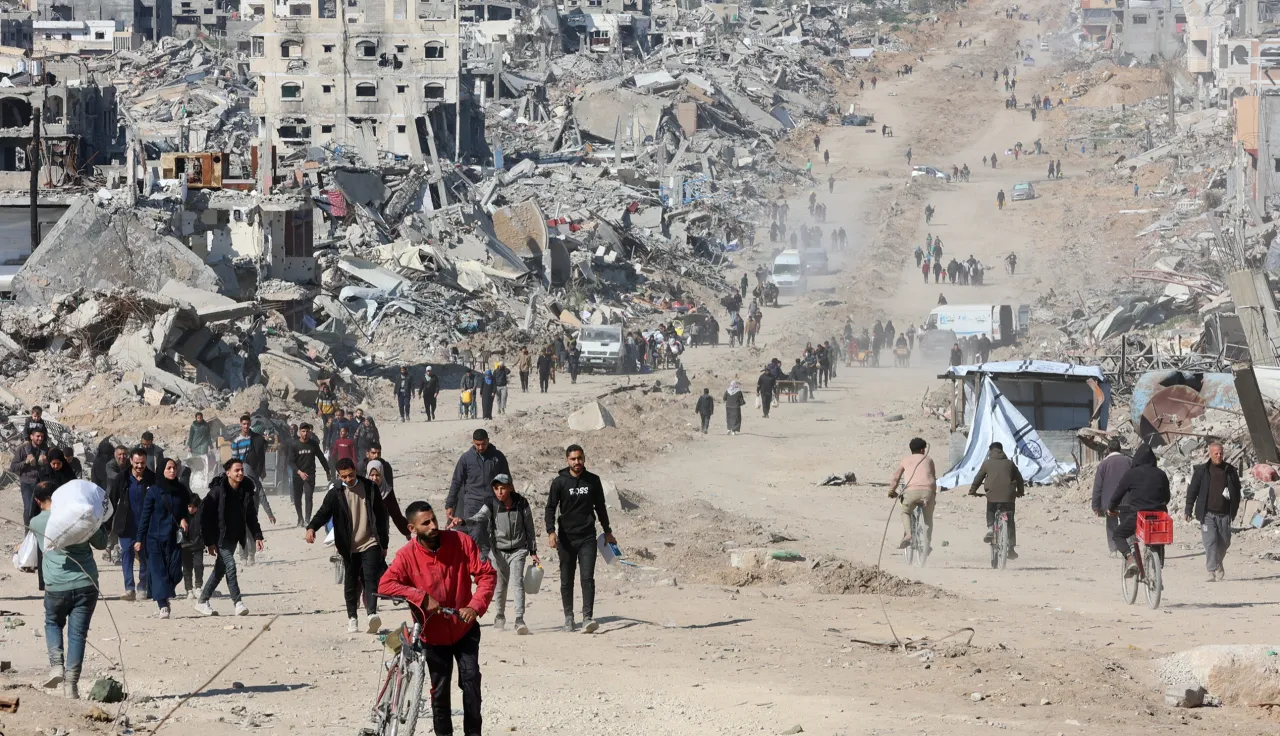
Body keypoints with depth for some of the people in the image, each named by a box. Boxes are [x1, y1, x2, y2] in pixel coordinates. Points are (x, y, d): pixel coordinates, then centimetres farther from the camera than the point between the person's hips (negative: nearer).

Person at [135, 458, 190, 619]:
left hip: (174, 538, 3)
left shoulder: (182, 491, 7)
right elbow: (145, 515, 0)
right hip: (155, 538, -3)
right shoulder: (154, 491, -1)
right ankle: (163, 606, -14)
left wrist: (184, 520, -4)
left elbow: (188, 511, 19)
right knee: (158, 571, -10)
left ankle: (164, 598, 22)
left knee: (175, 572, -2)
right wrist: (140, 539, -3)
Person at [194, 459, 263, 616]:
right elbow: (205, 516, -13)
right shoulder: (217, 491, -15)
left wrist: (257, 536, 1)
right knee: (230, 565, -17)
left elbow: (251, 517, 11)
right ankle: (238, 603, -17)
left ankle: (202, 602, 21)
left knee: (220, 569, 10)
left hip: (235, 537, 6)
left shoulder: (246, 491, 2)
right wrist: (209, 542, -16)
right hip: (220, 537, -6)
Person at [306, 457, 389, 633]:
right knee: (351, 582, 7)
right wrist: (311, 528, -27)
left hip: (370, 544, -1)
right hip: (349, 546, 1)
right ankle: (352, 618, 17)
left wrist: (384, 544, 10)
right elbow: (324, 512, -5)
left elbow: (381, 516, 10)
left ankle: (372, 613, -26)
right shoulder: (335, 493, 1)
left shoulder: (369, 488, 4)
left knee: (370, 578, -15)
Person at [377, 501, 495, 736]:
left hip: (464, 630, 0)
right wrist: (422, 598, -32)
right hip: (433, 635, 0)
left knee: (471, 682, -10)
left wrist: (475, 606, -26)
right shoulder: (407, 555, -16)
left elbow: (487, 574, -11)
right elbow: (385, 585, -26)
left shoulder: (461, 542, -13)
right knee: (440, 691, 8)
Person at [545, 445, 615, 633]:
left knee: (588, 577, -12)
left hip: (587, 537, 0)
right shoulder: (560, 482, -1)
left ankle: (588, 618, -17)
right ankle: (569, 617, 19)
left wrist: (607, 532, 21)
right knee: (566, 580, 7)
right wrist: (551, 531, -16)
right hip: (566, 538, 0)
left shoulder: (593, 481, 5)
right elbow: (550, 508, -1)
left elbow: (600, 507, 17)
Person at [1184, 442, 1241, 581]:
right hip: (1207, 514, -2)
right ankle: (1212, 571, -13)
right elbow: (1192, 490, 4)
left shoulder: (1230, 471, 6)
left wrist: (1234, 511, 6)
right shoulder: (1202, 470, 2)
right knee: (1210, 542, -12)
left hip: (1224, 514, 2)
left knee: (1224, 542, 11)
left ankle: (1217, 563, 37)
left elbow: (1237, 491, 13)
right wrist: (1188, 511, -1)